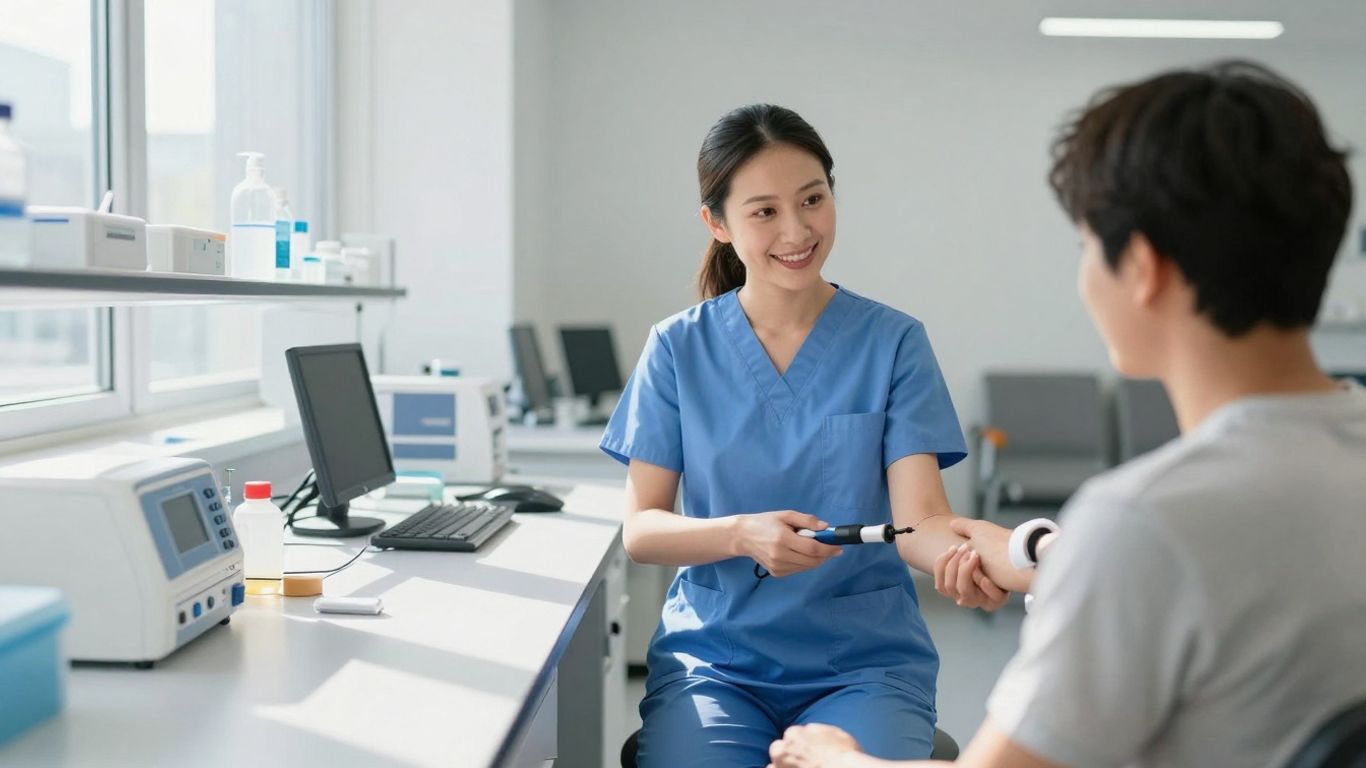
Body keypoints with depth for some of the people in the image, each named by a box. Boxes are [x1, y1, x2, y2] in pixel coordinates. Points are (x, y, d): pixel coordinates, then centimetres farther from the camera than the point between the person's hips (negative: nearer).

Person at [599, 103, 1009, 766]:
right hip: (713, 656, 1)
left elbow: (919, 519, -9)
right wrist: (743, 534, -20)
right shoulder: (678, 348, 2)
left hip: (864, 661, 0)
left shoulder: (893, 342, -1)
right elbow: (640, 529, -1)